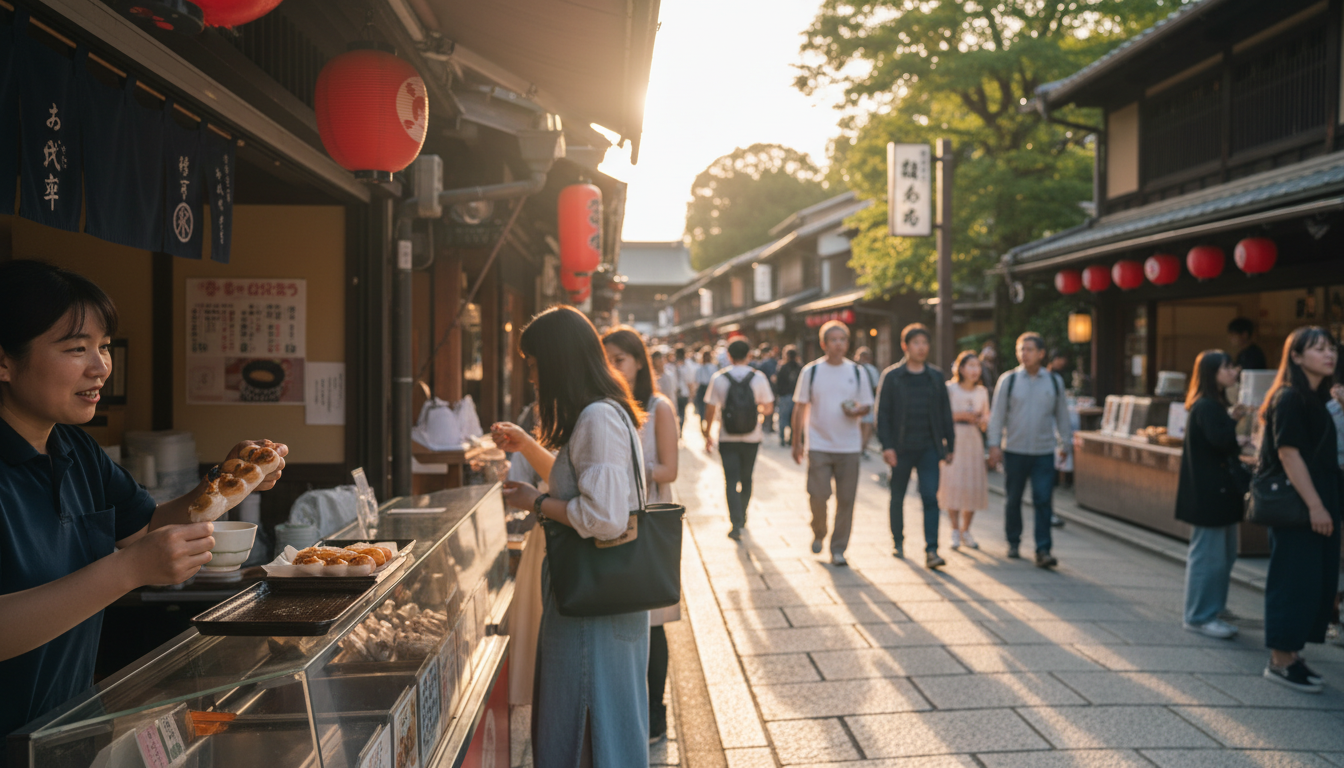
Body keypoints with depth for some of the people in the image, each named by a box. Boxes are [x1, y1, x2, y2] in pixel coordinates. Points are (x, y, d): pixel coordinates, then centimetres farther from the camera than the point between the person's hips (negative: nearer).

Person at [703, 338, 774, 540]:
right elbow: (768, 407, -1)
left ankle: (736, 523, -12)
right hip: (752, 438, 2)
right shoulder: (759, 377, -5)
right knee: (746, 478, 18)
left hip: (727, 439, -1)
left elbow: (710, 409, -4)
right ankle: (742, 517, 32)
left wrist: (708, 434, 7)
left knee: (731, 480, 1)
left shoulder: (719, 378, -7)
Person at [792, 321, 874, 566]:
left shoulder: (857, 372, 6)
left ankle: (838, 548, 14)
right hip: (818, 445, -1)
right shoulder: (811, 371, 1)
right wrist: (797, 441, 1)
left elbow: (867, 405, 11)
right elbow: (800, 408, 5)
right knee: (818, 495, -7)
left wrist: (857, 411, -13)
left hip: (849, 447, 2)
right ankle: (818, 533, 23)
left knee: (846, 499, 1)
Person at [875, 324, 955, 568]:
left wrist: (949, 445, 9)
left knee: (930, 498, -8)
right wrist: (887, 446, -10)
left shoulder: (936, 376, 7)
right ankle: (898, 542, 29)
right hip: (901, 448, -1)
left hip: (928, 448, 1)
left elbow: (945, 413, 11)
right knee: (898, 497, 11)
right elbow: (883, 413, -3)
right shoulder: (891, 376, -1)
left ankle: (931, 550, -9)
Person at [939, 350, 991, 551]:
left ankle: (966, 530, 15)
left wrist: (983, 420, -3)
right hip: (954, 439, -4)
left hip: (974, 441, 4)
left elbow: (986, 418, 19)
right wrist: (960, 415, -14)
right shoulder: (949, 389, -2)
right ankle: (955, 530, 3)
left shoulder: (982, 391, 12)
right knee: (953, 483, -9)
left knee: (974, 485, 1)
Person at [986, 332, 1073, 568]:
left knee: (1043, 501, -6)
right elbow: (997, 414, 1)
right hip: (1014, 451, -1)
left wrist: (1066, 443, 15)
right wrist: (994, 444, -4)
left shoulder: (1054, 381, 7)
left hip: (1044, 453, 1)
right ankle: (1013, 543, 25)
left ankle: (1043, 550, -3)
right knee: (1013, 500, 8)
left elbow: (1062, 415, 15)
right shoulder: (1008, 380, 1)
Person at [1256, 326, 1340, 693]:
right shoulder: (1289, 398, -13)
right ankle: (1280, 661, 6)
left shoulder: (1315, 399, 14)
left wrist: (1324, 505, 12)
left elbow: (1321, 458, 18)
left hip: (1317, 504, 9)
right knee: (1293, 580, -3)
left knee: (1319, 583, 12)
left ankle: (1290, 653, 22)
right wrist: (1314, 505, -20)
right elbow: (1288, 453, -19)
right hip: (1294, 506, -9)